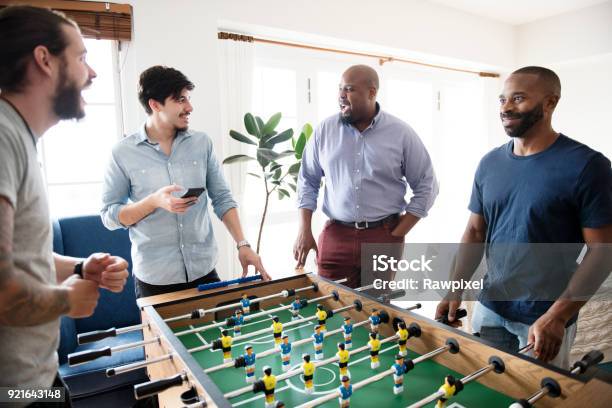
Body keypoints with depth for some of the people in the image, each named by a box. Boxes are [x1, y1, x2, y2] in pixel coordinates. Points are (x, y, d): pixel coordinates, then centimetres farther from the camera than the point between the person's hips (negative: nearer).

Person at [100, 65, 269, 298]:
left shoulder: (202, 143, 2)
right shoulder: (124, 152, -6)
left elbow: (222, 199, 3)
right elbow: (109, 216, -3)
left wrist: (242, 244, -7)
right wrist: (155, 201, -20)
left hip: (204, 270, 3)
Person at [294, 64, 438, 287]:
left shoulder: (402, 134, -2)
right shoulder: (325, 130, 3)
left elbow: (426, 187, 3)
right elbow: (307, 181, 9)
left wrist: (396, 235, -3)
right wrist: (304, 231, 2)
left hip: (384, 238, 0)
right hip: (335, 236, 1)